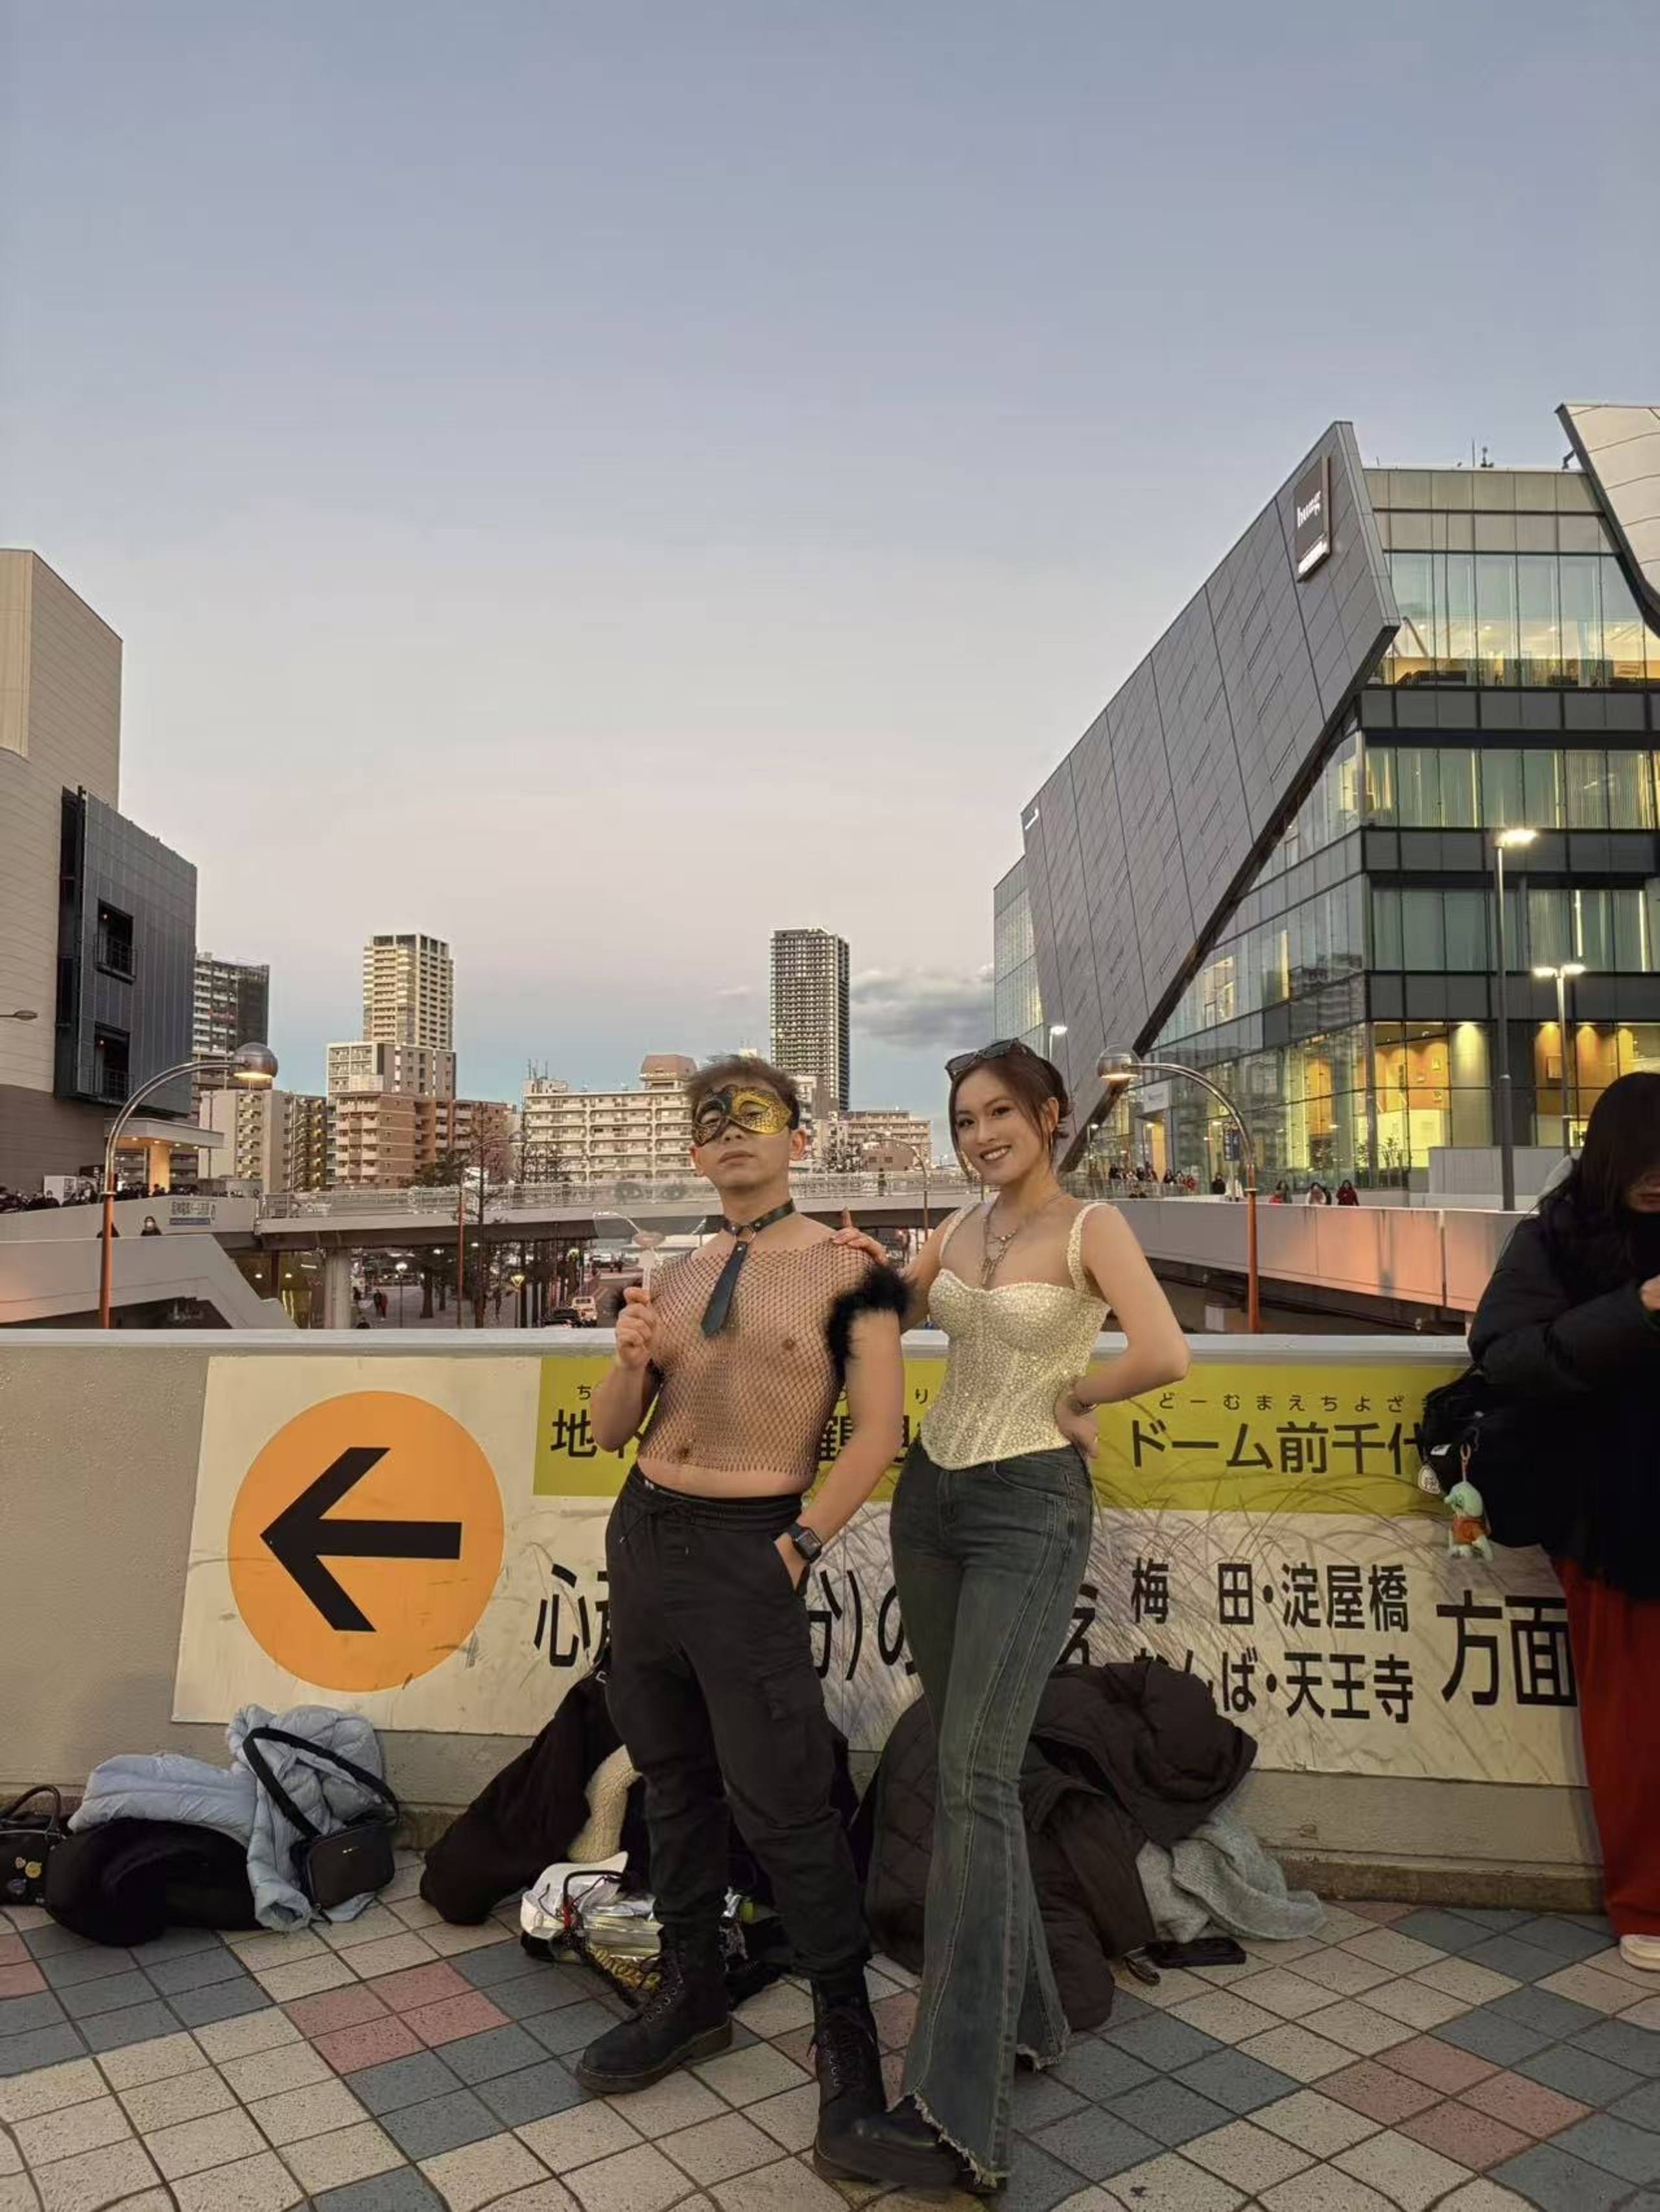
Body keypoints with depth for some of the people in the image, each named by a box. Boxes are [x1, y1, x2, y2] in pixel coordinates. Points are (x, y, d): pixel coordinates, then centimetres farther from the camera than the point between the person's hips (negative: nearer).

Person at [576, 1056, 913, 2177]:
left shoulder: (846, 1269, -7)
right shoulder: (678, 1275, 9)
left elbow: (879, 1432, -10)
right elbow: (612, 1432, 10)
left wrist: (798, 1549, -12)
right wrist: (631, 1359, -10)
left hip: (748, 1548, -6)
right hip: (643, 1531, 6)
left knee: (780, 1801, -3)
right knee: (673, 1777, 16)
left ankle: (848, 2031, 18)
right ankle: (693, 1993, 34)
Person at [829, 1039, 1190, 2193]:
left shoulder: (1092, 1226, -9)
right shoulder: (956, 1231, 9)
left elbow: (1165, 1356, -23)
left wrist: (1074, 1397, -8)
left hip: (1032, 1508, -7)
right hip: (932, 1493, 7)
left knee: (973, 1776, -11)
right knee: (973, 1766, 14)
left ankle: (954, 2107, -4)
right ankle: (1023, 2010, 32)